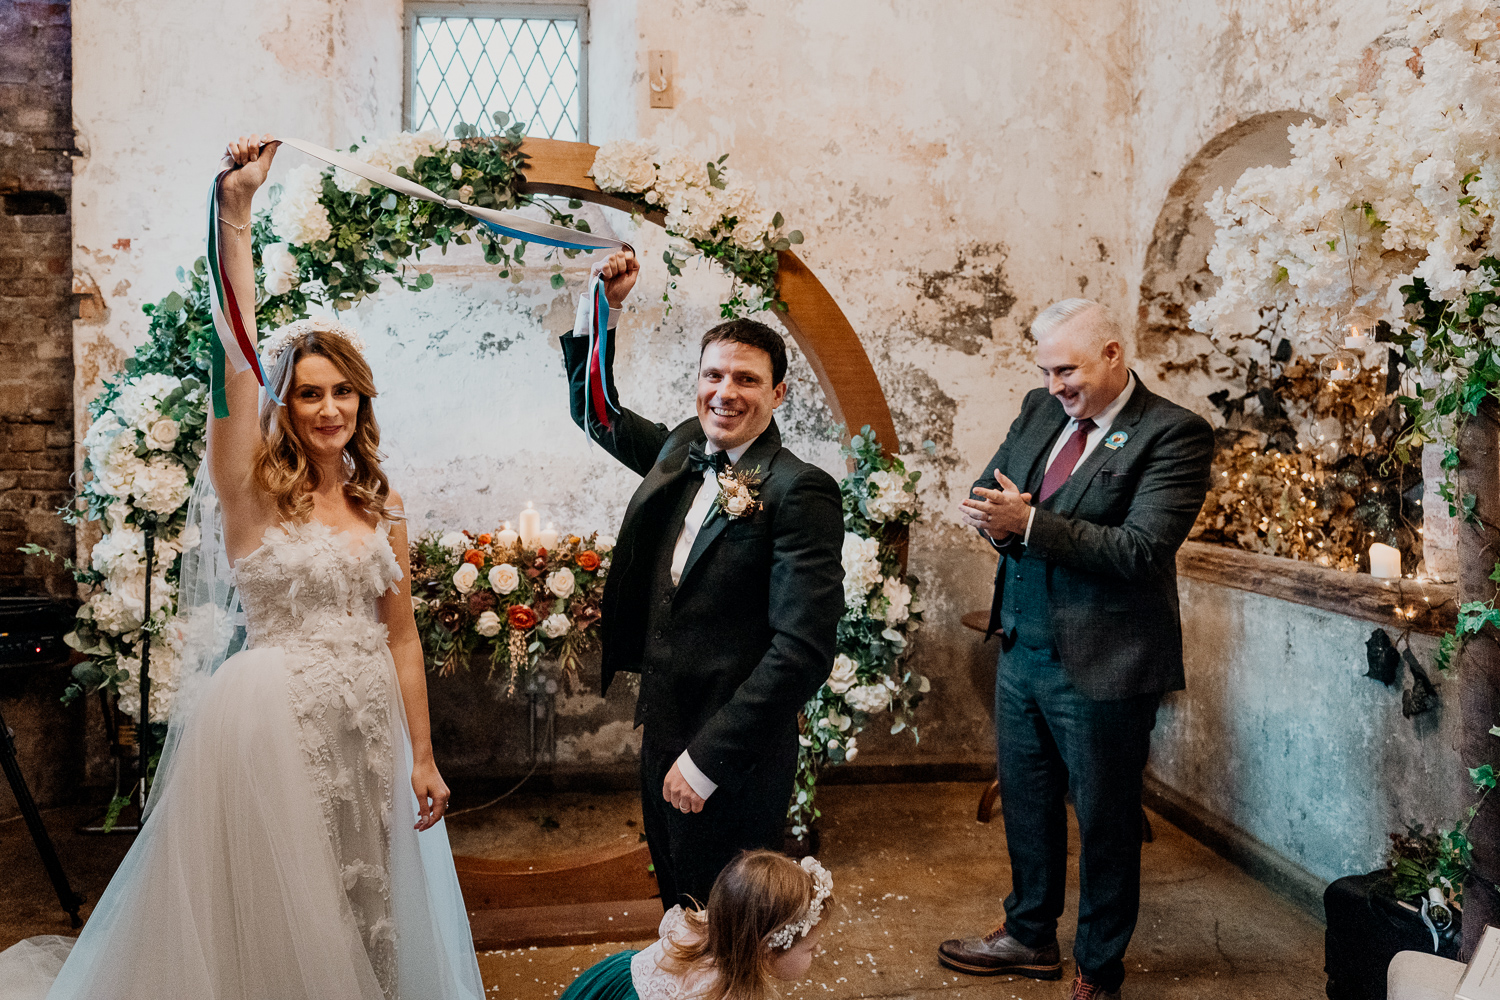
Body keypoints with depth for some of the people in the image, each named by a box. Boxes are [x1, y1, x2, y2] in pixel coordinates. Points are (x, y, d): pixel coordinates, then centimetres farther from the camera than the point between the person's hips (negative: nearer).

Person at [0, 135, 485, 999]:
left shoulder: (381, 508, 6)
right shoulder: (253, 492, -5)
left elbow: (401, 636, 7)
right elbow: (235, 362, -18)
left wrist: (423, 756, 6)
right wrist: (236, 216, -26)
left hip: (369, 727, 4)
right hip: (271, 723, -4)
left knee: (366, 914, 13)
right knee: (273, 922, 7)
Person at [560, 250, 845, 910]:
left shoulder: (799, 490, -18)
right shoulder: (682, 450, 5)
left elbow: (803, 647, -23)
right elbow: (595, 411, 21)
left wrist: (708, 758, -20)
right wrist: (603, 307, 6)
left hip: (734, 757, -7)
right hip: (663, 729, 7)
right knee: (678, 903, 23)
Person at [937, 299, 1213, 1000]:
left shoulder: (1174, 434, -14)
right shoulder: (1040, 410, 7)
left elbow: (1140, 549, -22)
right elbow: (985, 491, 12)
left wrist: (1031, 525, -25)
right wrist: (999, 520, -12)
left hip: (1101, 666, -6)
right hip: (1022, 648, 7)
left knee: (1105, 823, 11)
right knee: (1025, 804, 20)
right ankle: (1029, 938, 41)